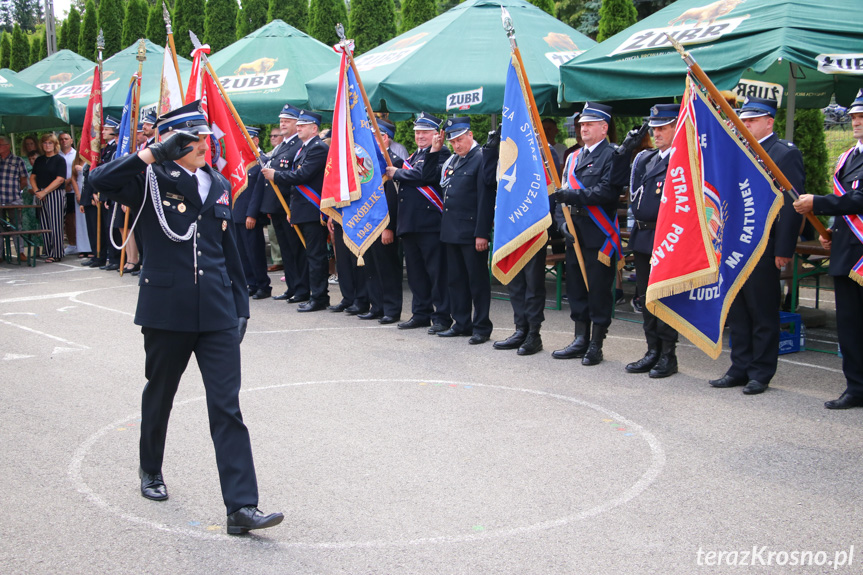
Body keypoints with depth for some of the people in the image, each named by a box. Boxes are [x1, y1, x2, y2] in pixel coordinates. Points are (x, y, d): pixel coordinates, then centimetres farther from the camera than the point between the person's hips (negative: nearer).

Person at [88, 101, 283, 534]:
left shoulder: (219, 186, 11)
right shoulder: (151, 182, -3)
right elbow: (99, 182, -22)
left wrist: (241, 305, 15)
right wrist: (153, 154, -25)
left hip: (216, 312, 3)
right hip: (166, 309, -2)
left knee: (227, 406, -4)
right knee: (159, 395, 16)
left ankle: (241, 507, -6)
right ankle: (151, 470, 43)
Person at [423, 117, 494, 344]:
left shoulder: (481, 159, -11)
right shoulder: (452, 160, 13)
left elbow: (485, 200, -16)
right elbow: (427, 176, 20)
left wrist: (482, 234, -20)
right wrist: (434, 150, 9)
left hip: (471, 232, -8)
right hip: (451, 230, 8)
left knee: (477, 280, -1)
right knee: (455, 280, 13)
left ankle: (482, 327, 6)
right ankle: (462, 323, 23)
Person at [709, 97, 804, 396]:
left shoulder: (785, 153, -6)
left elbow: (792, 205, -12)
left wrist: (783, 250, -16)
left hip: (763, 248, -7)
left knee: (763, 313, 2)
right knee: (737, 312, 12)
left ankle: (761, 373, 11)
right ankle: (740, 368, 21)